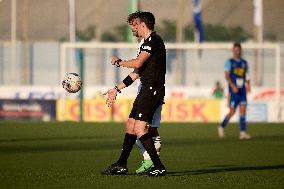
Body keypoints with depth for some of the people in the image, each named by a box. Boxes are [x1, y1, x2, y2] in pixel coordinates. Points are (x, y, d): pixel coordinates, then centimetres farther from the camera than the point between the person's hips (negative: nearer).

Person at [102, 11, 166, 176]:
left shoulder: (154, 40, -10)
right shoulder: (148, 42, 22)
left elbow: (137, 63, -22)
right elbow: (137, 73, 27)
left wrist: (119, 62, -3)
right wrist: (117, 89, 28)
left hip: (153, 89, -10)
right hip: (146, 90, 10)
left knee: (139, 128, -17)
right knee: (130, 126, 15)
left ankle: (159, 167, -17)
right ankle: (121, 165, 23)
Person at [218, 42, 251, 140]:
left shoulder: (244, 63, 15)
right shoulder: (229, 62, 0)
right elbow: (227, 76, -10)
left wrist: (248, 85, -1)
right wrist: (233, 86, -24)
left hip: (242, 91, 4)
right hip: (233, 91, -4)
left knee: (243, 110, -5)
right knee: (232, 112, -5)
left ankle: (243, 132, -6)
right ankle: (222, 127, 17)